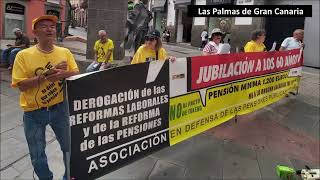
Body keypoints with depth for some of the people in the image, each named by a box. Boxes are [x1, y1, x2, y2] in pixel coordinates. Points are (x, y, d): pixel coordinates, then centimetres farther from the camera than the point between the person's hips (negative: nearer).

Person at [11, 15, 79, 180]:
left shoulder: (65, 52, 0)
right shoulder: (23, 55, -8)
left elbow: (77, 75, -1)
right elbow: (21, 85, -14)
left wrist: (64, 74, -23)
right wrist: (46, 75, -22)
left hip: (60, 108, 2)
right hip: (34, 112, -2)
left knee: (69, 147, 17)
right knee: (37, 156, 13)